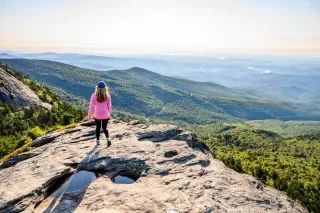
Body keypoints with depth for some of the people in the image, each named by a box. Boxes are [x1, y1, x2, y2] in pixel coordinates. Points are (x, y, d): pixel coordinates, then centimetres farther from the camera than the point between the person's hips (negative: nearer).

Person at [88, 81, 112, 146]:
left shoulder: (94, 96, -13)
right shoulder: (107, 96, -9)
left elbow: (91, 107, -9)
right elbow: (109, 106, 1)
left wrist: (89, 116, 3)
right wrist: (109, 114, 17)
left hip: (97, 115, -1)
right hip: (106, 115, 1)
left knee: (98, 127, 22)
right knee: (104, 128, 18)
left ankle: (98, 141, 31)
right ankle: (107, 139, -3)